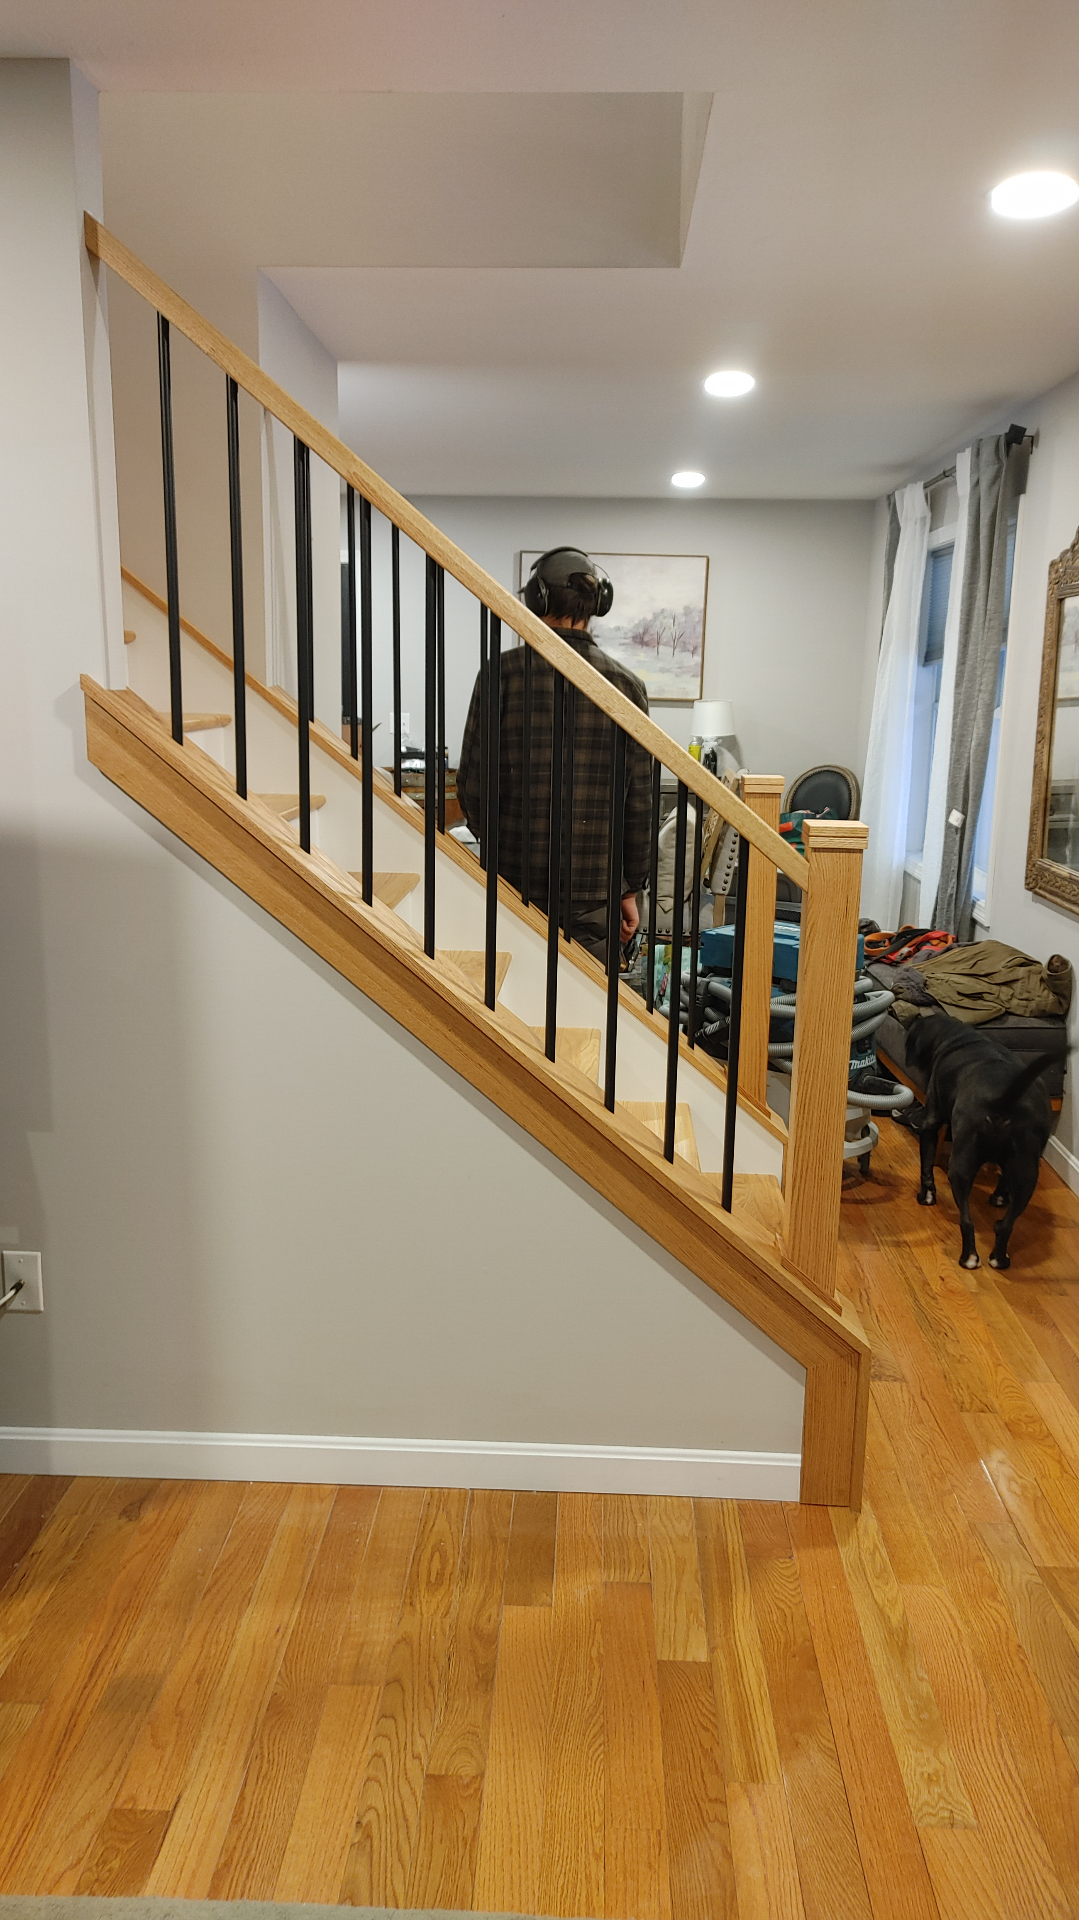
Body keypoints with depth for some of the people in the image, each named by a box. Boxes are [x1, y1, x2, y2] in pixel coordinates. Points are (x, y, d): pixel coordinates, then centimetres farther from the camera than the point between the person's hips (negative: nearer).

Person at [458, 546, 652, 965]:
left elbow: (473, 781, -2)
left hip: (515, 881, 0)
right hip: (594, 886, 1)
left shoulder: (503, 673, -5)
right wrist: (631, 887, 10)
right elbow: (638, 800, 1)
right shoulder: (625, 685, 0)